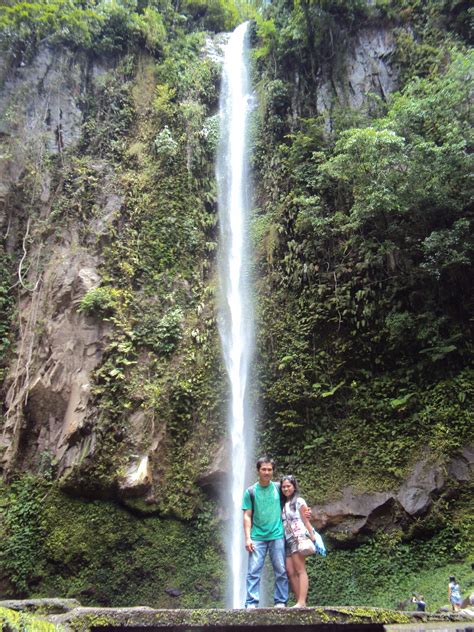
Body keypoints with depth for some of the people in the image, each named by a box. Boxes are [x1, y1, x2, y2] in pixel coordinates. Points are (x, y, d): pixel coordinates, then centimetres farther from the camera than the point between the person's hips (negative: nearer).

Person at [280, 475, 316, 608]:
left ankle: (302, 602, -16)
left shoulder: (299, 501, 2)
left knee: (300, 570, -11)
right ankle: (300, 602, 0)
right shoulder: (283, 504, 20)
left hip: (299, 537, -6)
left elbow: (306, 521, -1)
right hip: (287, 540, 6)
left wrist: (313, 538, -8)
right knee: (290, 572, -1)